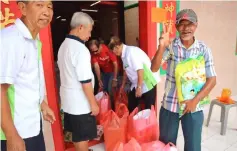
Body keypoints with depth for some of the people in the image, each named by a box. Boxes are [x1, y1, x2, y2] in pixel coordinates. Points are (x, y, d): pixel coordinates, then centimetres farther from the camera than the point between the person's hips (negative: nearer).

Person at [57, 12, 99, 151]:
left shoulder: (64, 46, 7)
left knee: (76, 134, 23)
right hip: (80, 102, -9)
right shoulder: (80, 49, -22)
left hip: (68, 99, 9)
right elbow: (85, 81, -23)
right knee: (82, 137, 9)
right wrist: (93, 103, -14)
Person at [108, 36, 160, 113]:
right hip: (136, 84, 9)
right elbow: (126, 71, 19)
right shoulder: (124, 54, 6)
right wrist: (123, 85, 29)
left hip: (148, 83, -9)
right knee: (131, 107, 15)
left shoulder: (131, 51, -21)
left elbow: (140, 70, -25)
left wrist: (139, 87, -21)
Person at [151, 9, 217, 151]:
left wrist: (195, 100, -11)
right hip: (169, 105, 0)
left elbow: (212, 80, -2)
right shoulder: (170, 46, -6)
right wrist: (162, 47, -31)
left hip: (193, 107, 1)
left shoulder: (204, 49, -4)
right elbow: (154, 68, -16)